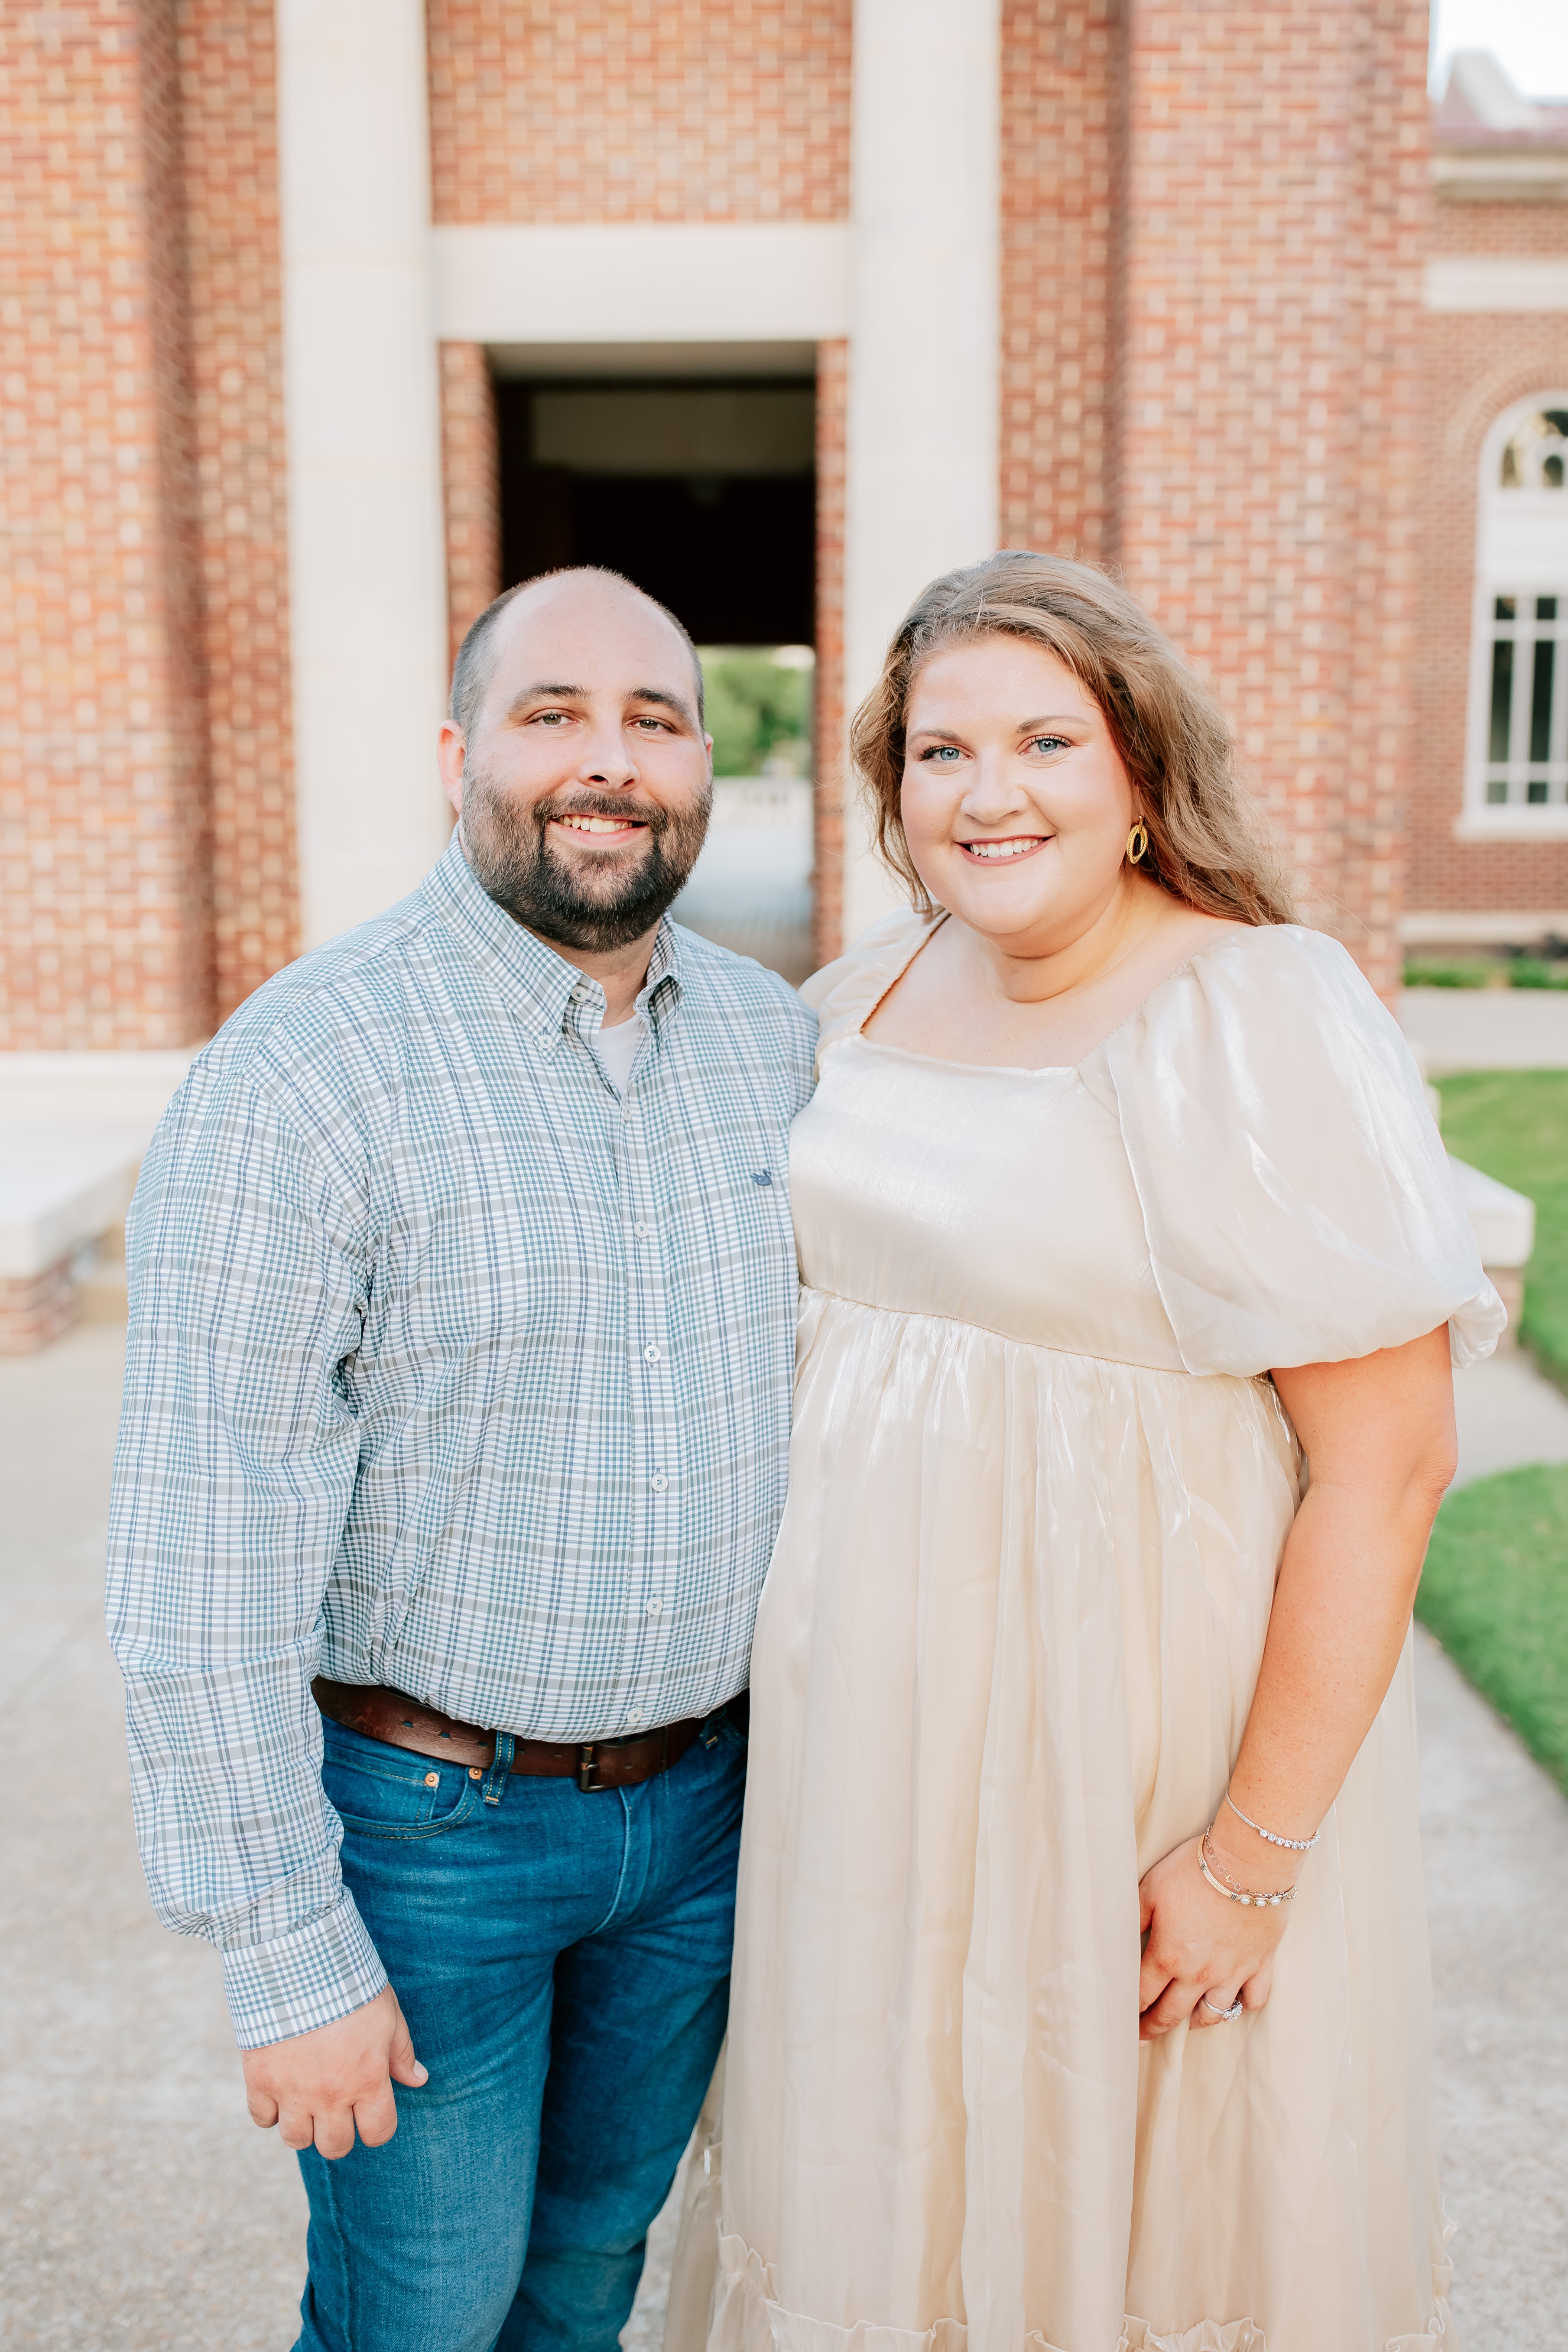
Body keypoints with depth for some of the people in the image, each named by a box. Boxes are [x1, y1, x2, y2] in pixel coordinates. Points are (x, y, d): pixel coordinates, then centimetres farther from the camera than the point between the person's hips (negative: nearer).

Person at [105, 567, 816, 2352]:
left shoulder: (776, 1037, 0)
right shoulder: (303, 1072, -19)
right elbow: (203, 1570, -18)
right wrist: (286, 1959, -14)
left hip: (707, 1793, 5)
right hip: (425, 1819, -5)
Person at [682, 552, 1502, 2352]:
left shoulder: (1263, 1018, -18)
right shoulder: (882, 986, 2)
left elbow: (1387, 1463, -19)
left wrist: (1254, 1855, -17)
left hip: (1147, 1719, -6)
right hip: (883, 1703, 6)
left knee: (1133, 2187, 16)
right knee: (895, 2161, 23)